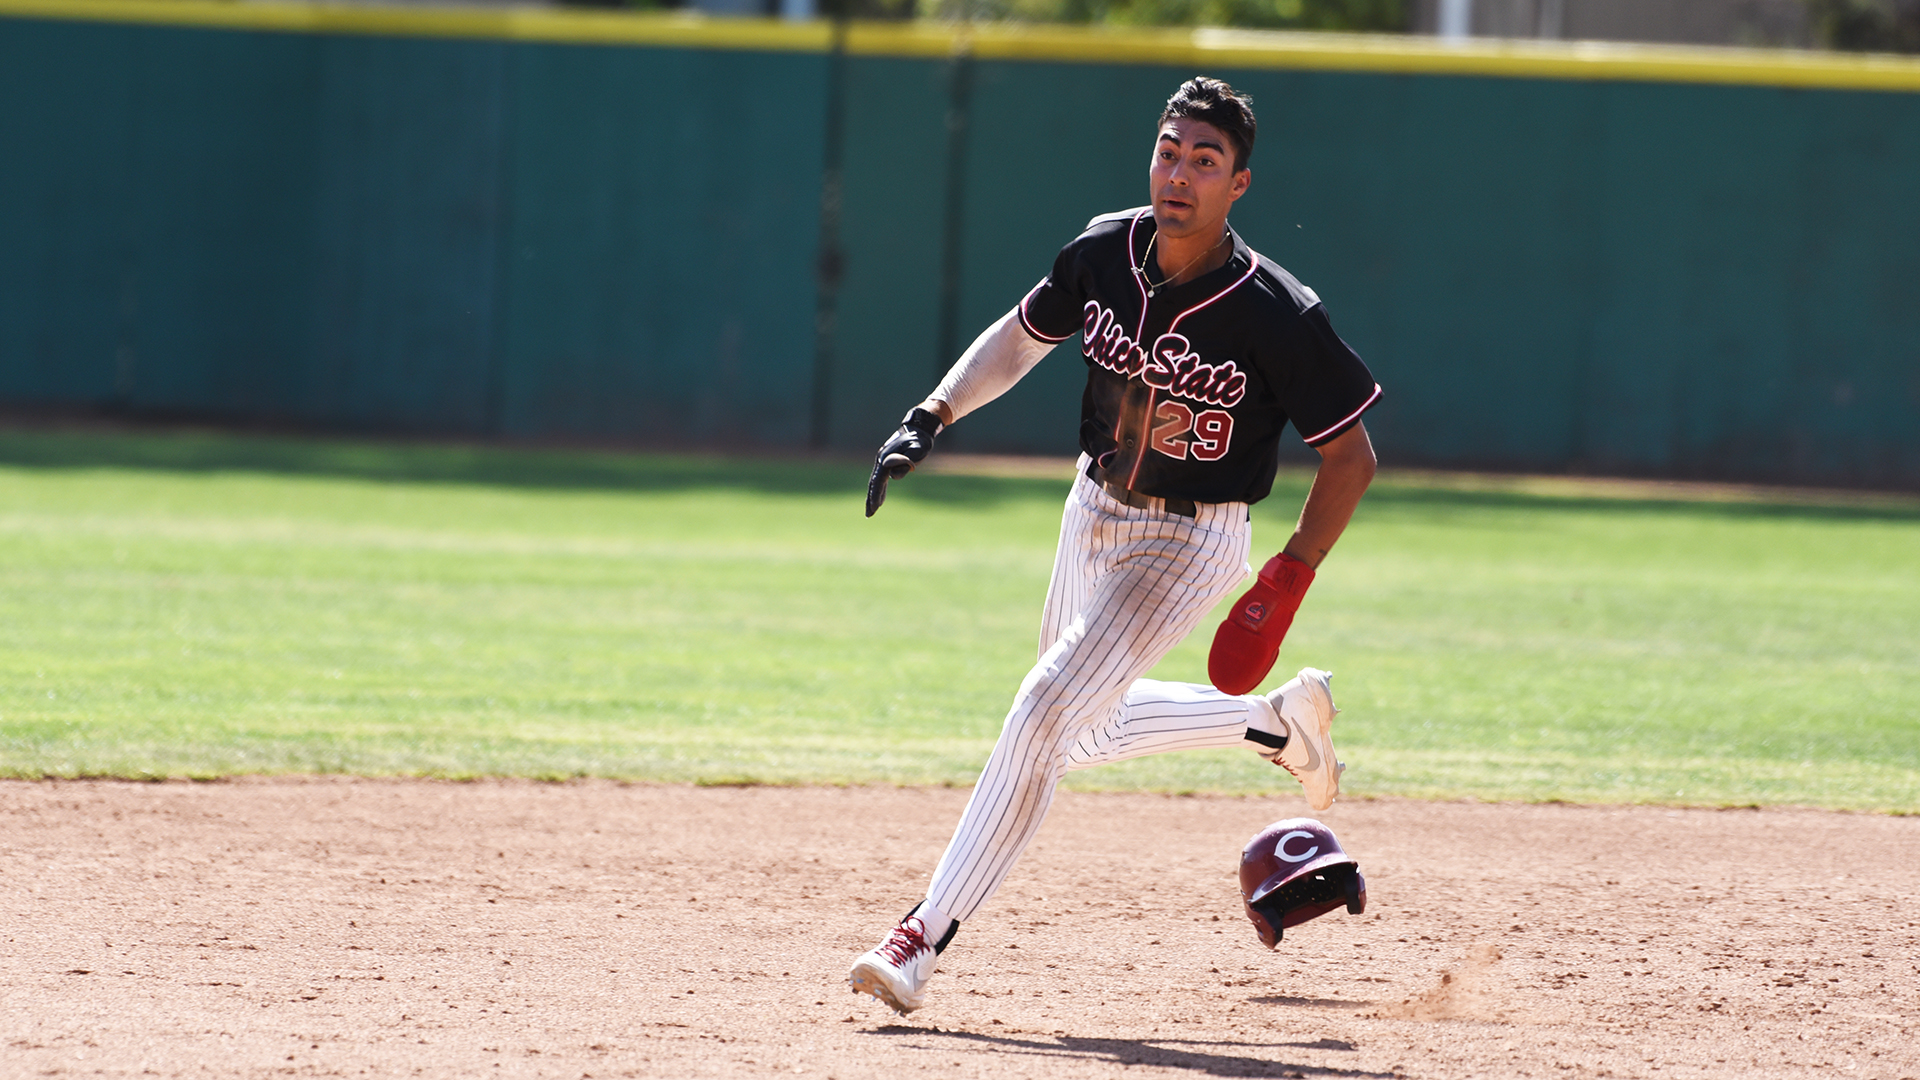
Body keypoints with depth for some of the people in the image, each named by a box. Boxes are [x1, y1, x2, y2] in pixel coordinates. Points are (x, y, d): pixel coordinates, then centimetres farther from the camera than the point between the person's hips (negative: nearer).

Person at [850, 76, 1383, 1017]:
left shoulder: (1280, 318, -25)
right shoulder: (1104, 252, -11)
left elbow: (1350, 455, -15)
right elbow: (1022, 334, 8)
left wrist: (1288, 579, -23)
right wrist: (933, 416, -5)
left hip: (1191, 542, -7)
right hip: (1095, 512, 7)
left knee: (1046, 709, -19)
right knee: (1087, 734, 20)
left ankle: (926, 935, -17)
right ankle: (1280, 722, 41)